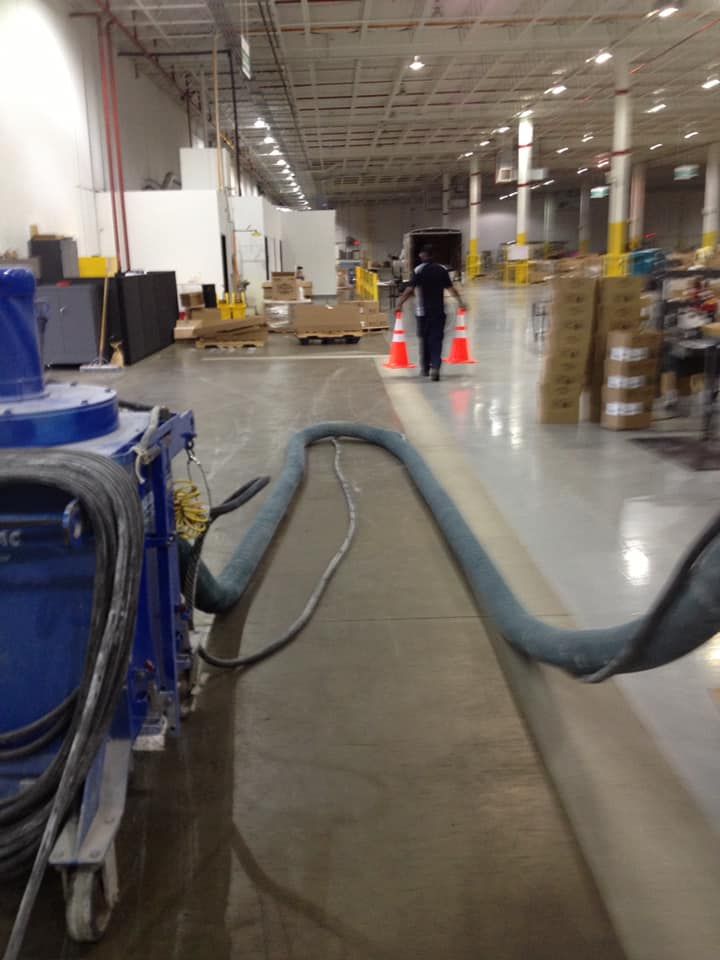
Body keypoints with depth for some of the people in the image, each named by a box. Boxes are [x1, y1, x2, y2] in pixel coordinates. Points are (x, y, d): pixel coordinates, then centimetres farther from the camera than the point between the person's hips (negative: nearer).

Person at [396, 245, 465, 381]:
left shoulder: (419, 270, -5)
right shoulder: (442, 269, 3)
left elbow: (410, 289, -12)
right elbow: (451, 288, 1)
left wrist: (400, 303, -9)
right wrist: (460, 302, 10)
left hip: (423, 311, -1)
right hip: (439, 310, 1)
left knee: (424, 338, 13)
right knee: (436, 339, -1)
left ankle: (425, 368, 22)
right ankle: (435, 367, -18)